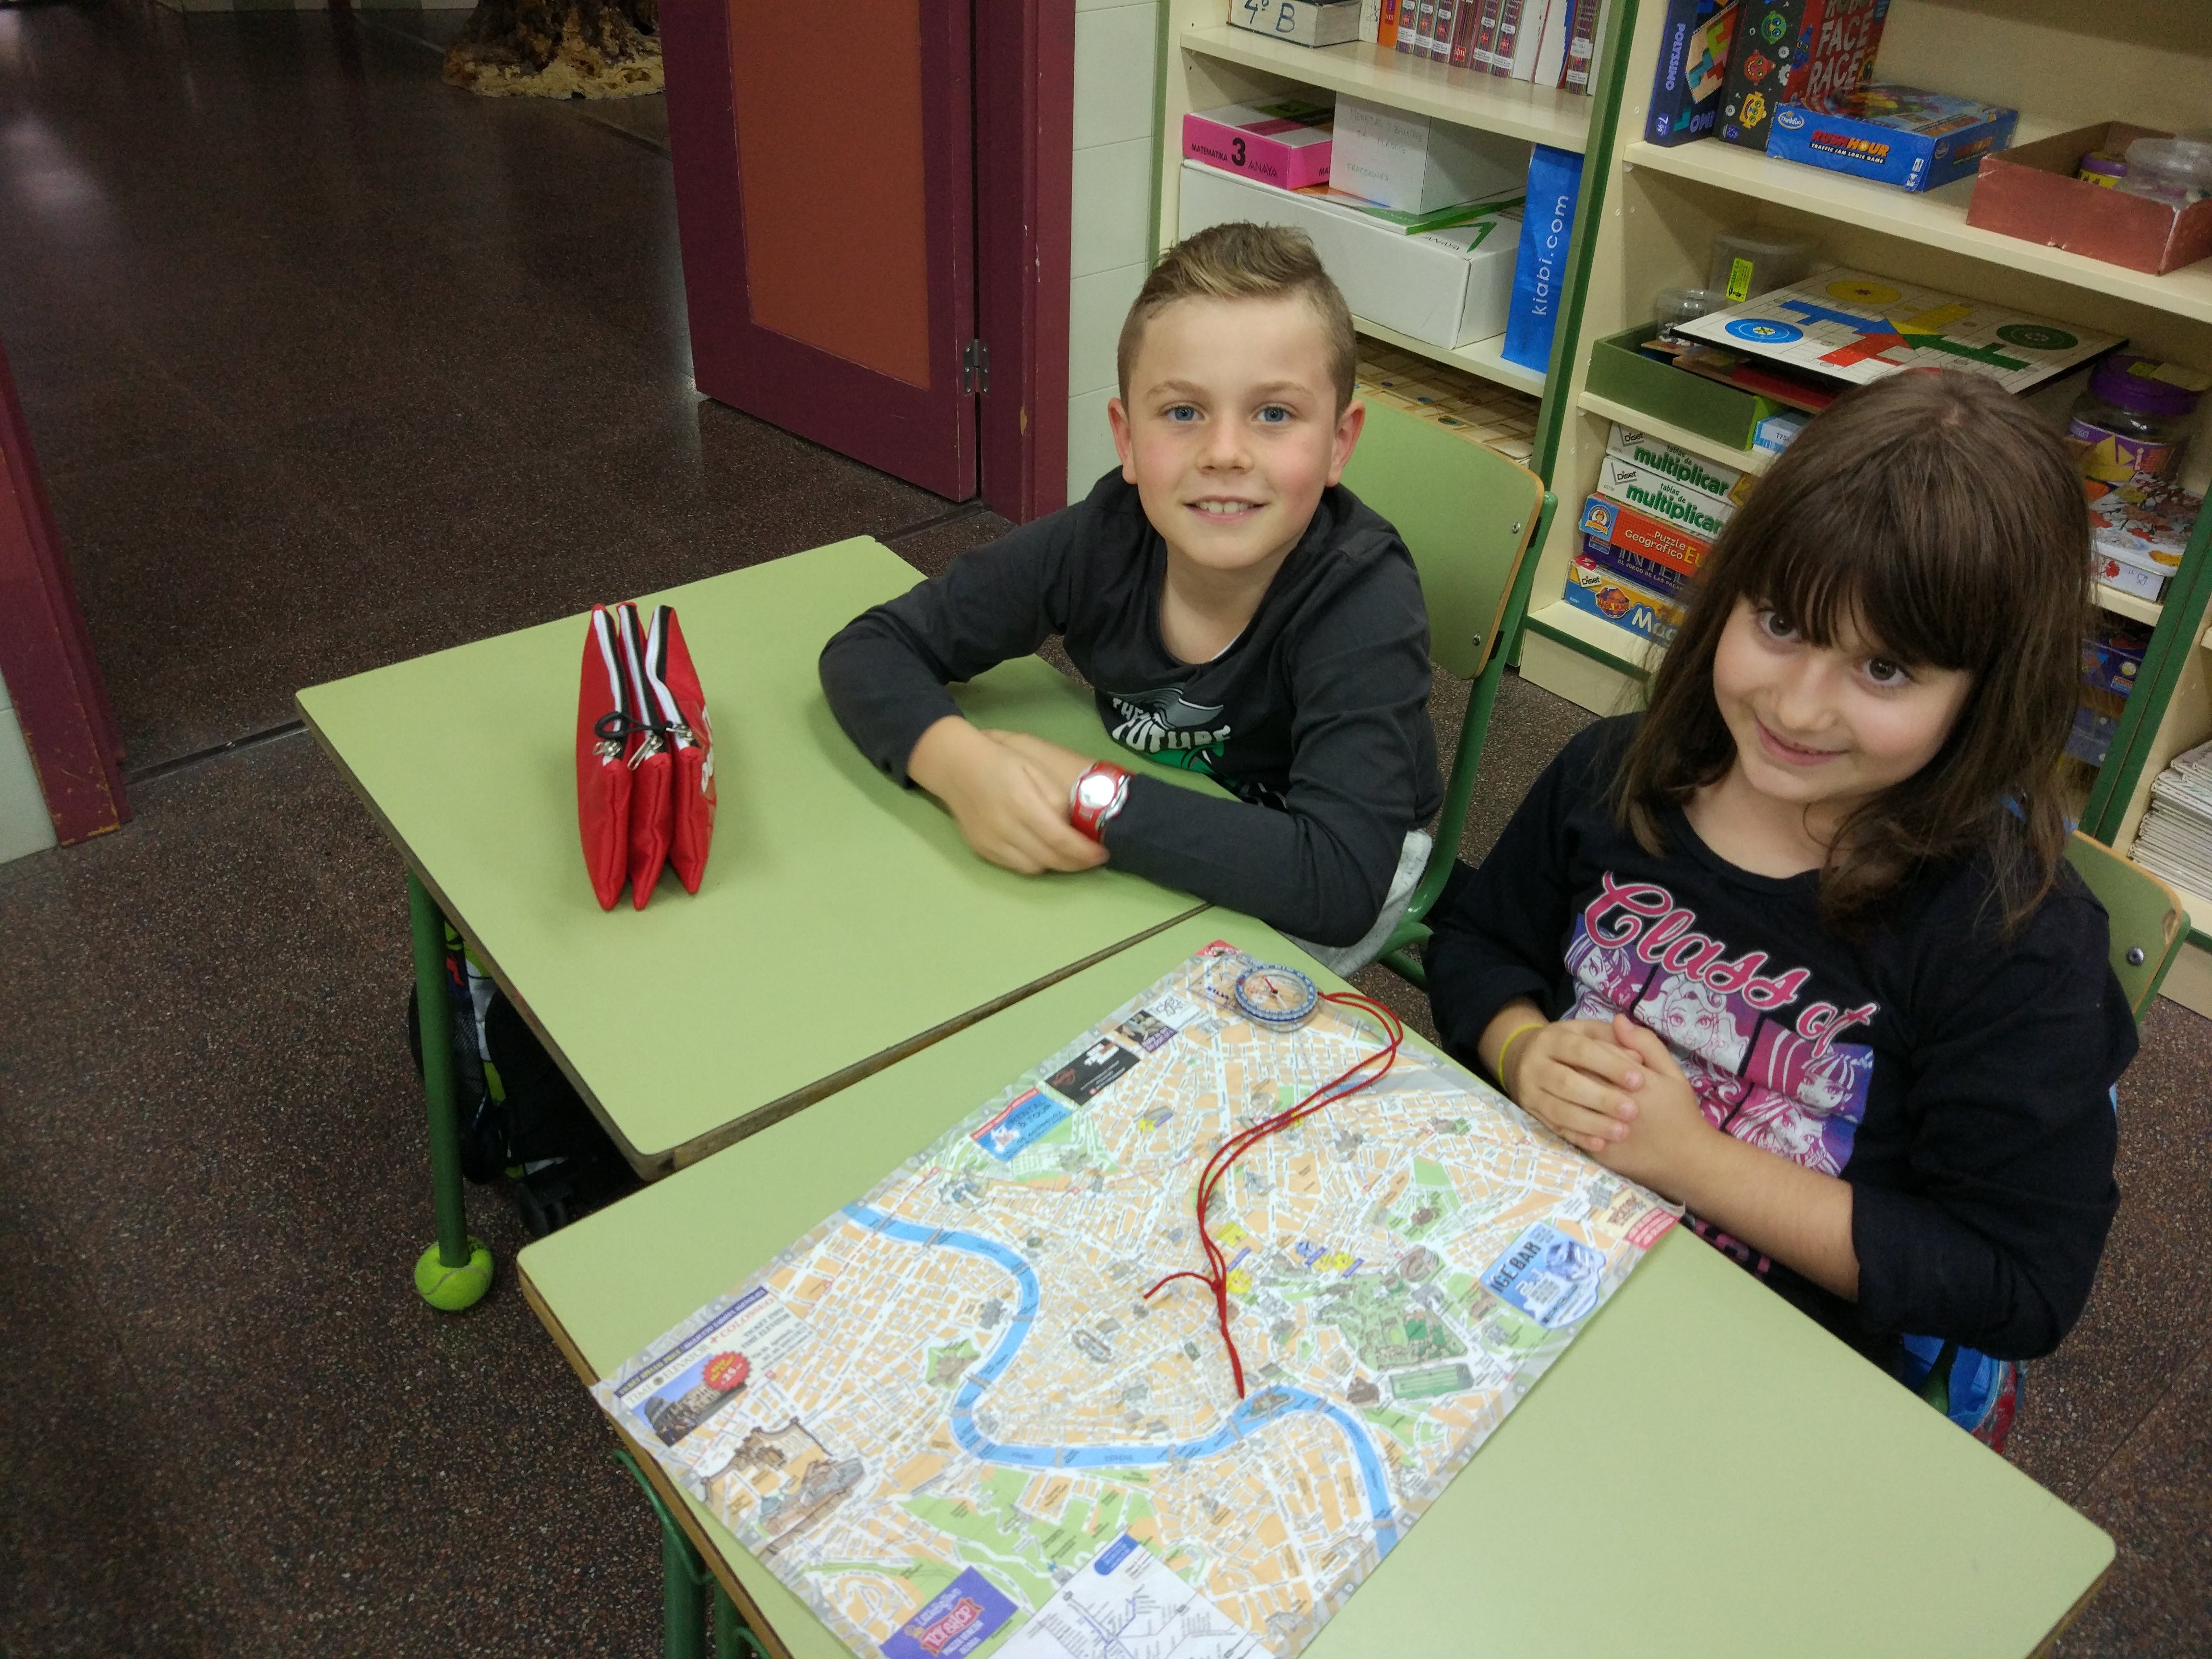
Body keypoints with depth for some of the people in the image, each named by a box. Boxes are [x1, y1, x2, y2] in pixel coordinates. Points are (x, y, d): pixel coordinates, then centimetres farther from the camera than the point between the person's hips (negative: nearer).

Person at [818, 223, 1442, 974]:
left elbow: (1341, 883, -42)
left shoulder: (1364, 596, -31)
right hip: (1147, 851, 4)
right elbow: (869, 650, -15)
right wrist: (959, 762, -36)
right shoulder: (1102, 539, -21)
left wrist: (1091, 798, -38)